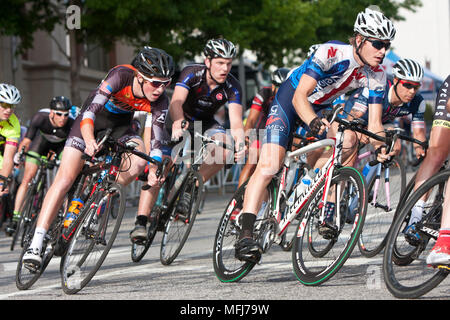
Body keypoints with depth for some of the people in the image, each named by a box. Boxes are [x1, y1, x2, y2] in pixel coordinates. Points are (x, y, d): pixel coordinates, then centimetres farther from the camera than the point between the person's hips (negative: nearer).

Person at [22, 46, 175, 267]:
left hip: (121, 124, 3)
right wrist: (89, 140, -59)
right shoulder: (121, 75, -35)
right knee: (65, 178, -14)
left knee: (139, 160, -28)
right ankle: (36, 243, -15)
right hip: (93, 118, -3)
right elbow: (90, 110, -42)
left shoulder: (158, 101, -24)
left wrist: (154, 170, -36)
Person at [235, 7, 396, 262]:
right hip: (290, 100, -7)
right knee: (268, 167, -20)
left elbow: (374, 123, -15)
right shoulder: (330, 53, -32)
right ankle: (245, 237, -23)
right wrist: (313, 122, -55)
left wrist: (382, 146, -35)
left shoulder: (377, 75, -15)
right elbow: (299, 96, -36)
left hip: (322, 108, 7)